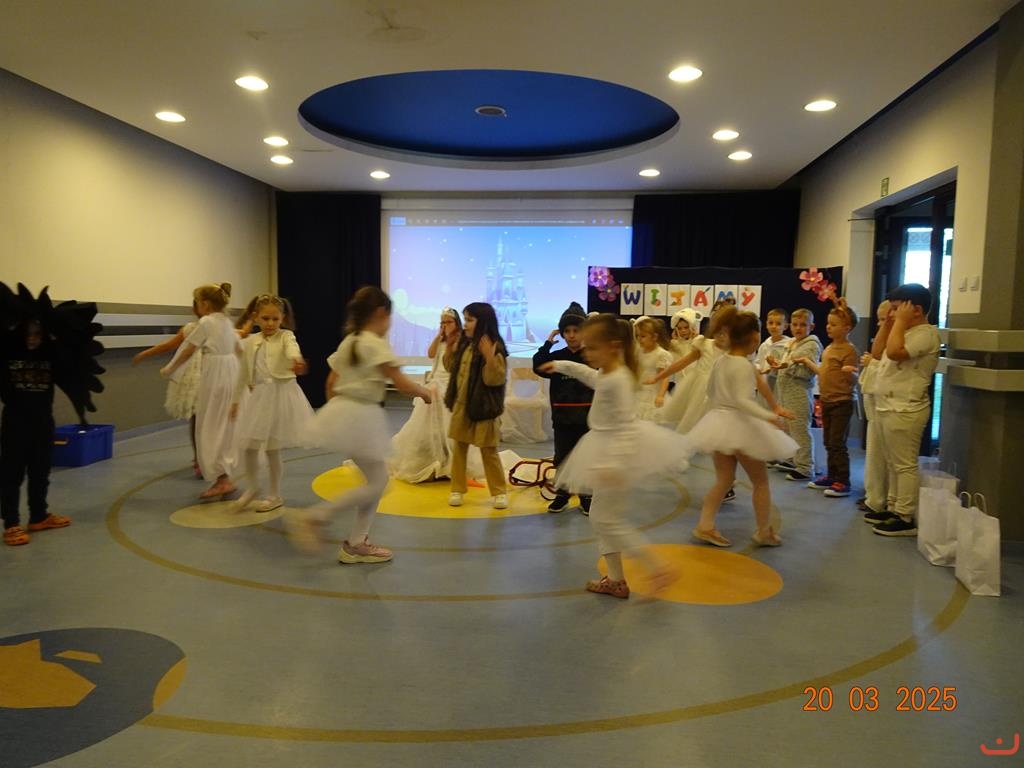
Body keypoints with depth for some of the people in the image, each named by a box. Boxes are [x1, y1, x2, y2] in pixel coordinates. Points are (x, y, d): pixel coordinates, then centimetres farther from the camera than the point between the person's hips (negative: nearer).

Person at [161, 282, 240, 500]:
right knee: (225, 427, 14)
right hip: (231, 375, 8)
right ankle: (223, 477, 20)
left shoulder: (205, 322, -9)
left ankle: (223, 480, -8)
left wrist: (169, 369, 9)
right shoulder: (227, 322, 12)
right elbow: (240, 351, 18)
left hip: (214, 377, -8)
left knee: (210, 428, -2)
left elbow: (187, 352, -4)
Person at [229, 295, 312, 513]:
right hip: (259, 397, 4)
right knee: (249, 446, 6)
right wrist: (236, 400, 17)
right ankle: (252, 488, 30)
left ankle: (274, 495, 21)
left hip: (281, 395, -4)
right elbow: (243, 373, 15)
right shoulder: (251, 342, 6)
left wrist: (296, 359, -56)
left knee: (272, 449, 3)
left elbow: (292, 348, -32)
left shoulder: (285, 336, -7)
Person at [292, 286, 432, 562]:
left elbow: (331, 382, 16)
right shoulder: (376, 344, -13)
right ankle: (313, 517, -7)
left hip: (343, 412, 9)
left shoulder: (347, 342, 12)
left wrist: (337, 410, 26)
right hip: (361, 416, -9)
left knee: (378, 478, 14)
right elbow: (403, 385, -15)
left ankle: (356, 544, 16)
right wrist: (425, 392, 3)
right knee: (376, 483, -1)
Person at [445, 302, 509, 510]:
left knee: (489, 451, 2)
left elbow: (494, 380, -22)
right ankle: (457, 489, 22)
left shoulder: (494, 347, -16)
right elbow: (453, 370, 17)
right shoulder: (464, 345, 7)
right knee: (458, 448, 11)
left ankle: (499, 492, 15)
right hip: (461, 406, 7)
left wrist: (490, 357, -36)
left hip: (482, 408, -7)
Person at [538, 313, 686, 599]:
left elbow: (625, 424, -30)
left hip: (620, 450, -11)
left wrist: (615, 463, -37)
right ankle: (615, 578, 23)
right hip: (608, 450, 11)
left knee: (606, 518, -7)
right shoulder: (606, 374, 7)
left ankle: (657, 566, 0)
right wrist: (562, 365, 36)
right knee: (602, 516, 15)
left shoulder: (619, 380, -23)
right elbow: (590, 375, 33)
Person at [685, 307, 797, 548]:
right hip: (740, 425, -8)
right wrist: (770, 417, -34)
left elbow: (710, 390, 19)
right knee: (761, 481, 9)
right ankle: (764, 531, 18)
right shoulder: (745, 366, -17)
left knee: (724, 480, 14)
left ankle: (705, 525, 9)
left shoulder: (720, 361, 7)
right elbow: (743, 400, -27)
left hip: (720, 423, 8)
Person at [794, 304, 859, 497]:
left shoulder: (849, 350, -13)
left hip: (842, 403, -8)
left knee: (837, 444, -5)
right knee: (828, 443, 14)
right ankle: (832, 477, 24)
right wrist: (806, 361, 24)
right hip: (826, 402, 9)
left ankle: (843, 482, 2)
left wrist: (850, 372, -37)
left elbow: (852, 380, -16)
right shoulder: (828, 349, 12)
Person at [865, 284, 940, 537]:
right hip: (887, 407, 10)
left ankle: (906, 518, 0)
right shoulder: (903, 332, 18)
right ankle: (893, 509, 25)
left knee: (905, 465, -5)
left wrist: (901, 322, -16)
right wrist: (887, 323, 13)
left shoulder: (926, 333, -13)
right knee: (893, 464, 16)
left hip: (905, 410, -10)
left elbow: (894, 352, -27)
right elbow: (876, 353, 21)